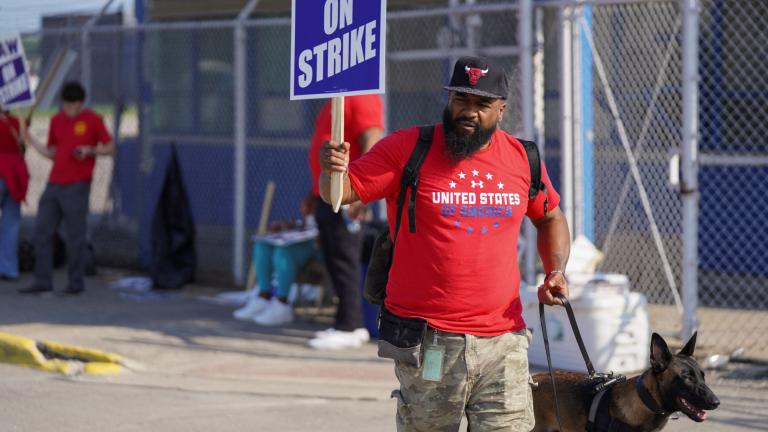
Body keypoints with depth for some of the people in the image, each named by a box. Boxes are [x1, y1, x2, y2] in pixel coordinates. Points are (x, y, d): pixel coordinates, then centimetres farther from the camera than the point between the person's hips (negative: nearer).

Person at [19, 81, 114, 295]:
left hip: (77, 186, -6)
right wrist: (31, 141, 5)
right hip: (54, 184, 6)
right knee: (42, 231, 1)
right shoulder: (56, 120, 14)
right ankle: (43, 280, 5)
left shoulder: (93, 120, -2)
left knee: (75, 236, -4)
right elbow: (52, 153, 18)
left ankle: (76, 281, 5)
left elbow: (110, 148, 2)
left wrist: (90, 150, -15)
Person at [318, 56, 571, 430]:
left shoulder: (522, 158, 8)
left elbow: (550, 218, 24)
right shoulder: (406, 148, -3)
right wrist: (331, 172, -31)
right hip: (427, 342, -3)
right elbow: (344, 190, -8)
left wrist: (555, 271, 8)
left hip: (502, 341, 3)